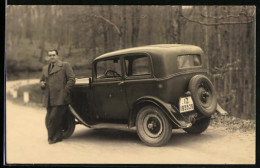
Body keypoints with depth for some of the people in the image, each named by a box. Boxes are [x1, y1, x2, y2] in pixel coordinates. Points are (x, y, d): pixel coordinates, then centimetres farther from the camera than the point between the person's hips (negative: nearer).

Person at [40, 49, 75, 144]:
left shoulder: (65, 65, 2)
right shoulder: (45, 68, 20)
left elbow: (71, 79, -4)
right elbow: (41, 80, 31)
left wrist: (65, 92, -11)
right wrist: (42, 84, 6)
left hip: (60, 99, -6)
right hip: (49, 100, 6)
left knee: (53, 119, -11)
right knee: (48, 120, 7)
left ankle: (53, 138, 7)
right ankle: (57, 136, 24)